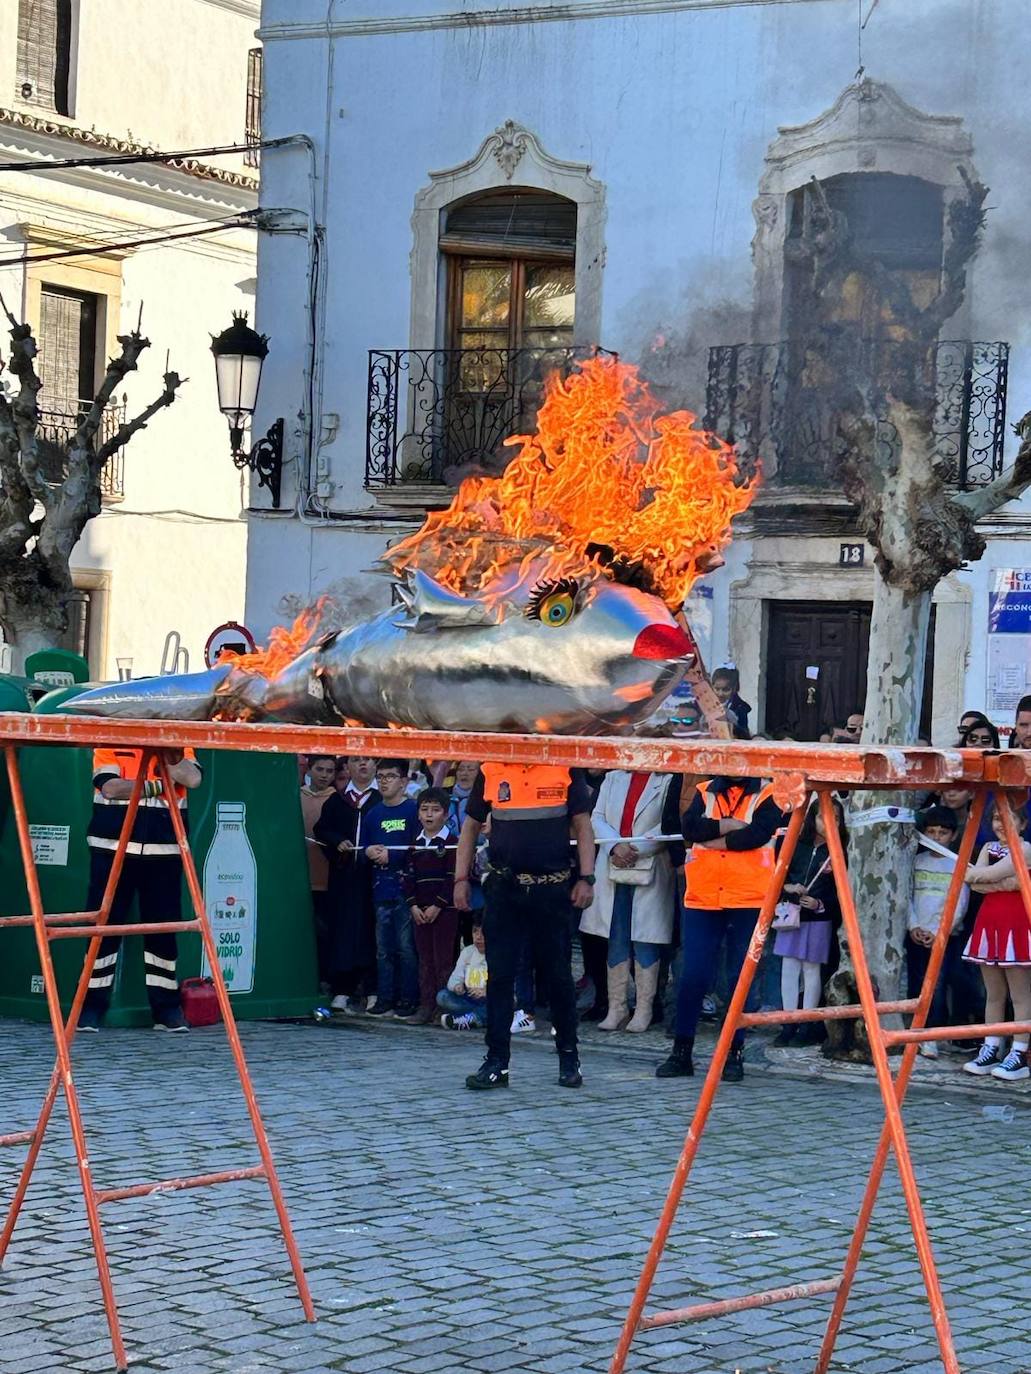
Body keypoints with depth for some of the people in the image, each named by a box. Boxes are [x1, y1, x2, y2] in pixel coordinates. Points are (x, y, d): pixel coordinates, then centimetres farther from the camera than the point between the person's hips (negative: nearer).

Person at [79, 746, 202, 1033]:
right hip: (113, 848, -1)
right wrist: (156, 786, -9)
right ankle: (92, 1005, 7)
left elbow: (193, 779, -9)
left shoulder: (178, 747, 10)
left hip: (163, 851, 2)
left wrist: (166, 751, -15)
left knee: (163, 929, 5)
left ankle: (167, 1008, 12)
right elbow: (111, 787, -11)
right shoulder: (110, 744, 5)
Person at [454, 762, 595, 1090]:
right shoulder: (490, 773, 4)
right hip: (504, 890, 1)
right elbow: (470, 827, 11)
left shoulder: (565, 770, 1)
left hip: (553, 888, -1)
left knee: (559, 975, 7)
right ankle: (496, 1062, 5)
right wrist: (461, 878, 5)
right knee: (499, 976, 0)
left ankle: (569, 1059, 19)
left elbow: (582, 826, 4)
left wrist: (586, 878, -4)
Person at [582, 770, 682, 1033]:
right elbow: (597, 817, 6)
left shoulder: (669, 781, -2)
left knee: (645, 940, -3)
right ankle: (616, 1009, 10)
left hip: (650, 870, -4)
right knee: (616, 940, 6)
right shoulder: (614, 777, 14)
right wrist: (616, 846, -11)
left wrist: (634, 850, -14)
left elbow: (669, 828, -9)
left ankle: (644, 1010, 3)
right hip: (613, 871, 4)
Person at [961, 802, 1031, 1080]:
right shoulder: (989, 848, 14)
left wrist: (973, 873, 0)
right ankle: (990, 1050, 14)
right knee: (993, 993, 10)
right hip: (989, 921, 7)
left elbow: (990, 874, -17)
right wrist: (1005, 883, -14)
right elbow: (975, 882, 0)